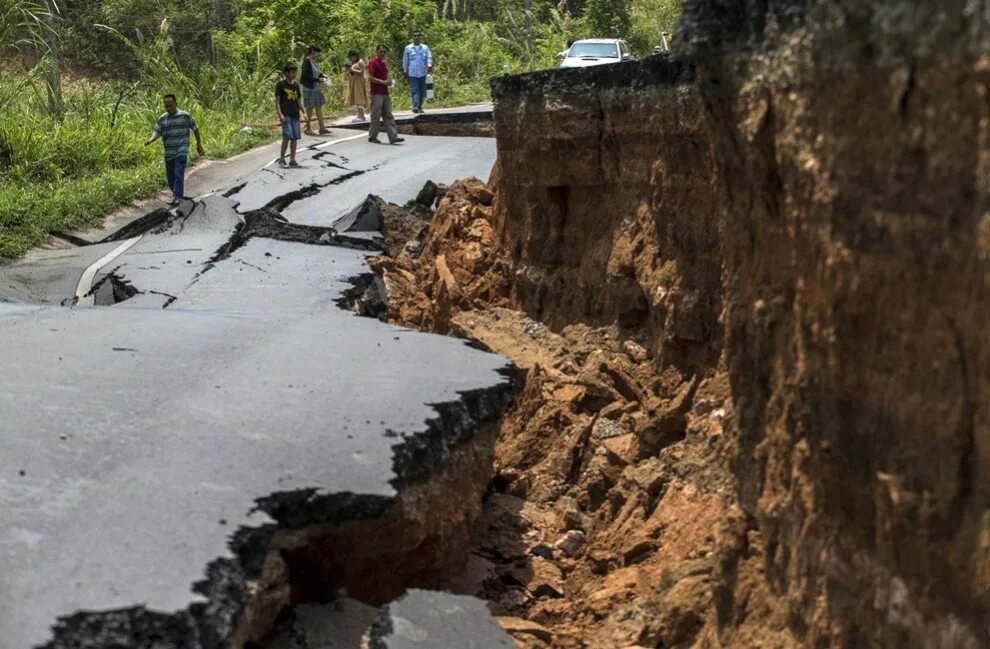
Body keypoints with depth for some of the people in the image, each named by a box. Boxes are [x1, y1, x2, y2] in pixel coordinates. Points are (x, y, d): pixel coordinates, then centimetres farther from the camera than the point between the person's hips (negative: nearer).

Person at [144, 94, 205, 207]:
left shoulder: (185, 116, -3)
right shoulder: (162, 119, 7)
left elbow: (195, 128, 6)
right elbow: (157, 132, 3)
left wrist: (199, 145, 9)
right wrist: (150, 140, -19)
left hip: (181, 152, -5)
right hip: (168, 153, 5)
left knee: (178, 174, -17)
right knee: (170, 176, 10)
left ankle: (177, 198, -18)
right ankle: (176, 194, 28)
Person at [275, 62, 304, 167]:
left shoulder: (296, 85, 12)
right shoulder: (281, 85, -4)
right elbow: (277, 100, -6)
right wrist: (280, 114, -15)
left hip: (295, 115, 6)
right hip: (285, 115, -6)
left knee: (295, 137, 5)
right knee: (287, 136, -13)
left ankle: (292, 160, 12)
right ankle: (282, 159, -2)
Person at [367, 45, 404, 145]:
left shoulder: (385, 63, 15)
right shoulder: (373, 63, -10)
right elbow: (370, 78, -17)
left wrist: (389, 82, 7)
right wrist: (383, 82, -20)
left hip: (385, 93, 8)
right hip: (376, 94, -8)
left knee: (388, 116, 3)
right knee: (376, 116, -2)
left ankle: (393, 137, 1)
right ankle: (372, 137, 8)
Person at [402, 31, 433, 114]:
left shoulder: (425, 48, 9)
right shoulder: (408, 48, 7)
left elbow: (429, 57, 1)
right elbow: (405, 61, 10)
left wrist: (429, 66, -19)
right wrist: (405, 72, 7)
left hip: (422, 73, 2)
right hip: (412, 74, -2)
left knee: (422, 91, 7)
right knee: (414, 91, -14)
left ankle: (420, 107, 19)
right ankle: (415, 106, -25)